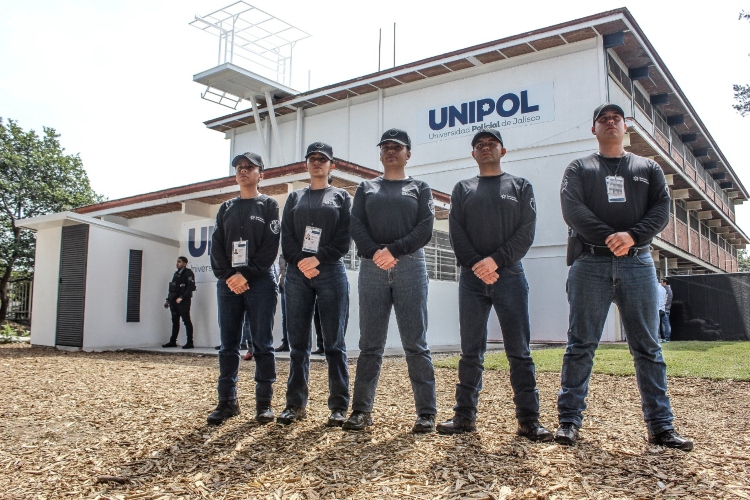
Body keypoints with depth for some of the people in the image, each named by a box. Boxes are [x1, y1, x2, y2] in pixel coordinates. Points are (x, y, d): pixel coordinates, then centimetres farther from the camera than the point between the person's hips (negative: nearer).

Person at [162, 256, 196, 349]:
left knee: (186, 321, -6)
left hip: (183, 301, -8)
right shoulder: (176, 273, 20)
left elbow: (191, 287, -16)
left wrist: (182, 297, -22)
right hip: (174, 301, 8)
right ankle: (172, 342, 17)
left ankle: (190, 342, -5)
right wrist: (168, 299, 17)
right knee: (175, 321, 11)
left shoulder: (188, 273, -5)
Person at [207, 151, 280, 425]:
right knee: (228, 345, 5)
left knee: (262, 345, -1)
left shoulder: (269, 205, 7)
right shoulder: (226, 208, 17)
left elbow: (271, 246, -5)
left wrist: (247, 274, -13)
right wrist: (228, 276, -7)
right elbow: (216, 246, 8)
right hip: (228, 282, 4)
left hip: (260, 282, -4)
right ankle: (227, 401, 11)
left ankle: (264, 403, 4)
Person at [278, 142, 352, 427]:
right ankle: (296, 404, 11)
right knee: (298, 342, 4)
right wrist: (300, 262, -10)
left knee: (334, 342, -2)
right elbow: (286, 236, 7)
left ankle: (339, 406, 4)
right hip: (297, 274, 3)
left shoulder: (341, 197, 10)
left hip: (331, 273, -3)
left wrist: (318, 259, -14)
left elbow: (344, 238, -1)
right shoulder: (295, 198, 17)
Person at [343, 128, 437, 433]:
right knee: (370, 343, 3)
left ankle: (426, 412, 4)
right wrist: (375, 252, -12)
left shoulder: (420, 188, 14)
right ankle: (362, 410, 9)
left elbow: (425, 228, 0)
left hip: (410, 266, -2)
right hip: (372, 268, 2)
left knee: (415, 343, -1)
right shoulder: (366, 188, 19)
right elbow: (356, 225, 5)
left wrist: (394, 250, -14)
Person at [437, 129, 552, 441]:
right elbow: (456, 233, 3)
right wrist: (477, 265, -12)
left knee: (519, 352, -1)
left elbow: (526, 232, 0)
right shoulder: (462, 189, 15)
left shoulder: (520, 187, 12)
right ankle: (465, 416, 11)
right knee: (470, 351, 5)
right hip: (472, 278, 1)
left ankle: (528, 420, 4)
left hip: (510, 276, -1)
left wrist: (497, 260, -13)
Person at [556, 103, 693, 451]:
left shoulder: (648, 168, 18)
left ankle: (660, 426, 9)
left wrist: (631, 236, -15)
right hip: (590, 264, -2)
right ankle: (569, 420, 4)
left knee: (648, 347, 4)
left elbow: (662, 209, 4)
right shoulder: (579, 169, 12)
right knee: (581, 345, -1)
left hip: (638, 264, 2)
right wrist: (609, 238, -17)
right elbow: (572, 208, -4)